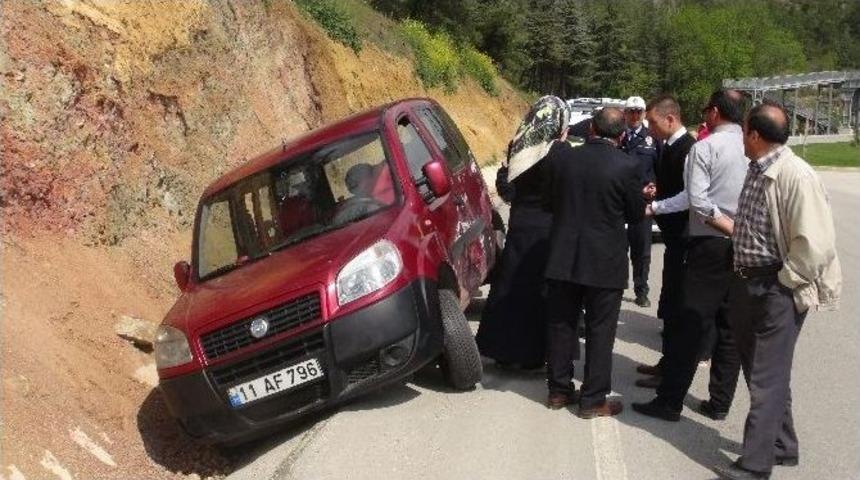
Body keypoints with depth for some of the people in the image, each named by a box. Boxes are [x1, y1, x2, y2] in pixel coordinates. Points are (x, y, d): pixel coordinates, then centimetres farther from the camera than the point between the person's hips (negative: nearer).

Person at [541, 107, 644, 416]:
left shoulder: (560, 156, -6)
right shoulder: (626, 166, -15)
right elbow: (636, 214, -3)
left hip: (563, 258, 3)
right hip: (605, 262, -3)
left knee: (561, 324, 15)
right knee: (600, 331, 7)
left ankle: (558, 390, 25)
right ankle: (594, 400, 14)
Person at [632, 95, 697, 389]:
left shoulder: (688, 148, -18)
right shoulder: (669, 147, 12)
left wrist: (654, 206, -20)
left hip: (683, 239, -10)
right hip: (674, 236, 10)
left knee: (675, 307, -3)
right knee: (671, 306, 17)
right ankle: (669, 363, 29)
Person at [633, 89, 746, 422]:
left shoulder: (705, 148, -9)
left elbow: (698, 201, -17)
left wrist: (730, 227, -7)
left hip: (710, 245, -5)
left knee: (691, 326, -1)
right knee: (730, 328, 11)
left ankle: (670, 402, 4)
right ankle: (719, 403, 18)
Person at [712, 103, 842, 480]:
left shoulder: (796, 176, -19)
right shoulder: (757, 170, 8)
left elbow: (814, 245, -22)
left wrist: (782, 285, -16)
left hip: (777, 289, -9)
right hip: (748, 282, 9)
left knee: (766, 378, -3)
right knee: (759, 368, 18)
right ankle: (782, 446, 35)